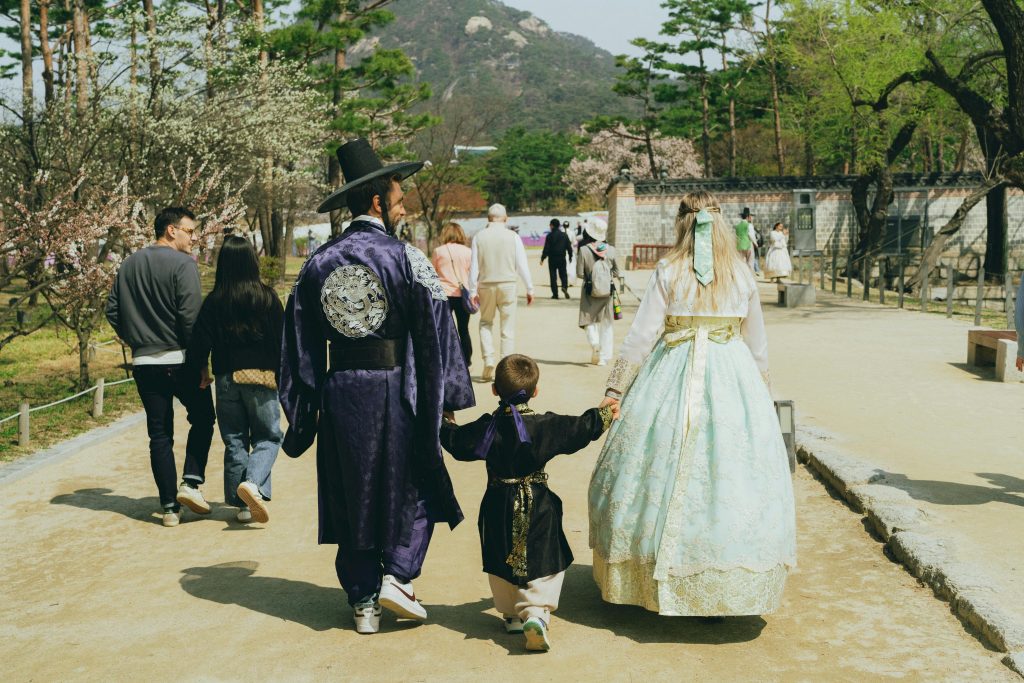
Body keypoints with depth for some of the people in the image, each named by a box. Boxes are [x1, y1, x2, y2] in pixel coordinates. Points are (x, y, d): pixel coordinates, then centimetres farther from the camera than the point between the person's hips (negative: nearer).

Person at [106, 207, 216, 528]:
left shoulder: (129, 264, 10)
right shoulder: (182, 263, -10)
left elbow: (112, 311, 11)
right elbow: (191, 315, -18)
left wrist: (136, 340, 17)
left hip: (144, 362, 5)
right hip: (180, 360, -5)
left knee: (159, 435, 8)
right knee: (202, 418, 15)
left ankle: (169, 506, 8)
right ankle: (191, 483, 1)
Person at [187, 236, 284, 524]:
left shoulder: (214, 302, -1)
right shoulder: (267, 297, -5)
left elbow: (200, 341, -2)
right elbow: (282, 338, -2)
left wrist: (200, 370, 14)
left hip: (227, 379, 2)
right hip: (262, 378, -2)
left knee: (234, 441, 12)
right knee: (268, 437, 9)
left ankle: (243, 505, 14)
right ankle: (252, 482, -17)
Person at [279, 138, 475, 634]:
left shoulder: (318, 264, 4)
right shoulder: (405, 259, -9)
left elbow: (300, 341, 8)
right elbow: (436, 333, -8)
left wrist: (303, 407, 15)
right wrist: (450, 397, 0)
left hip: (340, 391, 4)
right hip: (396, 389, -4)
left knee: (352, 494, 14)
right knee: (413, 485, 15)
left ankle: (363, 602, 20)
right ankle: (396, 575, 4)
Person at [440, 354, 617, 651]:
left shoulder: (487, 427, -5)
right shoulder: (546, 425, -8)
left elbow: (457, 442, 4)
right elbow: (580, 429, 1)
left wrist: (445, 424, 25)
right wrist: (604, 415, 20)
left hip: (499, 508, 2)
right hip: (538, 507, -2)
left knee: (502, 563, 18)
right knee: (545, 563, 3)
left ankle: (512, 614, 26)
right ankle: (536, 613, -15)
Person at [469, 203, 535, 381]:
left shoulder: (479, 237, 0)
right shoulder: (513, 236, -2)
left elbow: (474, 267, 0)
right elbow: (522, 265, -1)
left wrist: (472, 291, 6)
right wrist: (529, 288, 6)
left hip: (486, 286, 1)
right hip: (508, 284, -1)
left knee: (486, 323, 17)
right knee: (508, 327, 5)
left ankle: (488, 359, 0)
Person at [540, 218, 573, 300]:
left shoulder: (550, 235, -7)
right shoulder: (564, 235, 4)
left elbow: (546, 248, -9)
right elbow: (569, 247, 7)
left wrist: (542, 258, -4)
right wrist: (570, 256, 20)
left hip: (552, 258, -3)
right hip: (562, 258, 3)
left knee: (553, 276, 4)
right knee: (563, 274, 12)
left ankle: (555, 294, 2)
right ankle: (564, 287, -16)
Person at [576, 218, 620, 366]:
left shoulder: (583, 250, -12)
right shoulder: (611, 250, -5)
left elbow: (579, 273, -9)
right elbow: (616, 272, 2)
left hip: (590, 291, -2)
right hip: (607, 291, 2)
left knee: (590, 321, 12)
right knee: (606, 324, 11)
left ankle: (594, 342, -18)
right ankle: (604, 357, 11)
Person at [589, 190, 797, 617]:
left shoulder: (668, 272, -2)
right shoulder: (742, 275, 4)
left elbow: (641, 335, -4)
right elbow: (758, 345, 10)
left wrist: (616, 388, 1)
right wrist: (757, 391, 22)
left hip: (673, 377, -1)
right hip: (733, 380, 1)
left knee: (666, 472, 8)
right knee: (730, 471, 5)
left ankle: (658, 581, 19)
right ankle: (730, 590, 9)